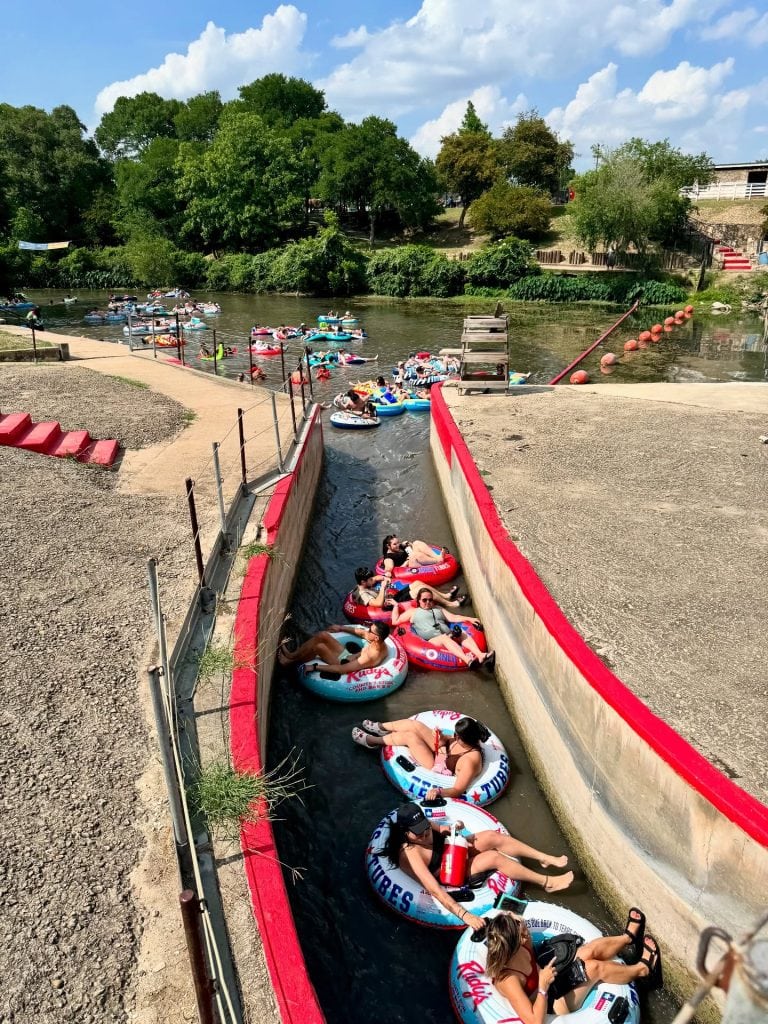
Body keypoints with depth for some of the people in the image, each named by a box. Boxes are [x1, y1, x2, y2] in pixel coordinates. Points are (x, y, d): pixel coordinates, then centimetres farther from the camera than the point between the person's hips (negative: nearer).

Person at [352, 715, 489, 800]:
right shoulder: (469, 740, -16)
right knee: (414, 725, -3)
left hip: (437, 766, -7)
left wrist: (438, 791, -52)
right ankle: (380, 728, 27)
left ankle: (371, 741, 12)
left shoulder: (471, 760, -39)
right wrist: (441, 738, -18)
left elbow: (458, 790, -37)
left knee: (409, 736, -14)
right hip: (442, 752, 7)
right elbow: (450, 740, 3)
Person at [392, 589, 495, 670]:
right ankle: (467, 660, -60)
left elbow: (453, 618, 20)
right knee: (445, 638, -37)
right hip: (432, 640, -4)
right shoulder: (413, 611, 24)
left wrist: (469, 619, 7)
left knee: (463, 634, -26)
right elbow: (395, 621, 19)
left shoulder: (439, 609, 33)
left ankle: (481, 656, -50)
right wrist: (396, 606, 22)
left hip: (449, 636, 4)